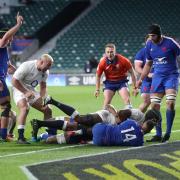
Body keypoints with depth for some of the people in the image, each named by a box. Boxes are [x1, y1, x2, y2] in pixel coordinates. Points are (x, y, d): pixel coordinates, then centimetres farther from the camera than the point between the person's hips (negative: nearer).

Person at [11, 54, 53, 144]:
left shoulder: (45, 72, -2)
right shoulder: (26, 66, -25)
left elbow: (43, 87, 12)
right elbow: (14, 81, -22)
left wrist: (43, 98, -4)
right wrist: (26, 92, -24)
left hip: (31, 91, 8)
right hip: (19, 89, -8)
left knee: (47, 110, 4)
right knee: (25, 108, -33)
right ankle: (20, 137, -35)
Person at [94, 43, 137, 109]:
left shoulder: (123, 60, -19)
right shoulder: (102, 62, -14)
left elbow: (132, 72, -7)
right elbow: (98, 76, 1)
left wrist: (135, 87, -7)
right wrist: (97, 90, -1)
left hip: (121, 82, -1)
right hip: (109, 82, 1)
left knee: (127, 100, -16)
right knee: (106, 102, -9)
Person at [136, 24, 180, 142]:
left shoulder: (170, 43, -12)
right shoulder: (149, 45, 4)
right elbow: (148, 64, 17)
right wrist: (141, 79, 18)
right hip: (157, 76, 5)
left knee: (170, 103, -19)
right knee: (154, 106, -3)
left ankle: (168, 133, -8)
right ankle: (158, 135, 5)